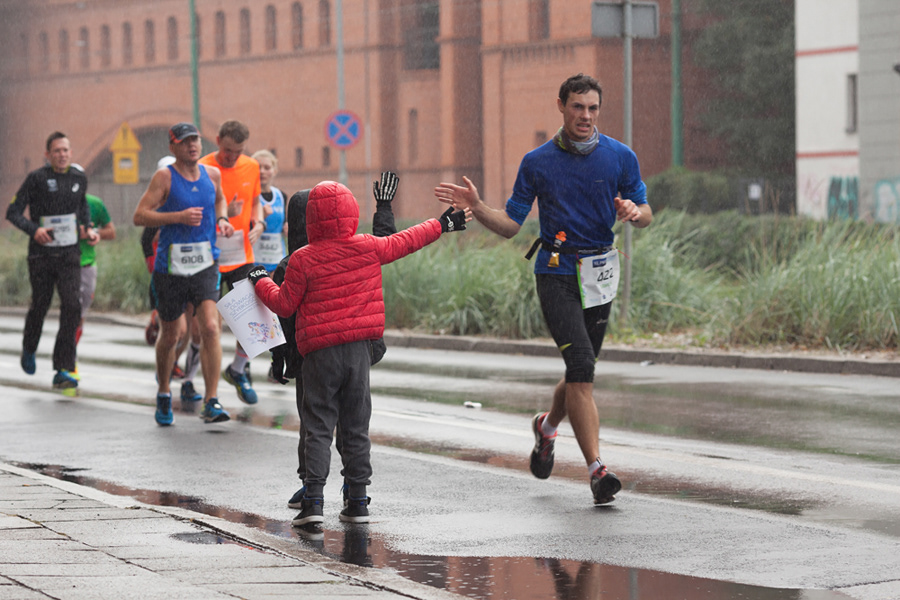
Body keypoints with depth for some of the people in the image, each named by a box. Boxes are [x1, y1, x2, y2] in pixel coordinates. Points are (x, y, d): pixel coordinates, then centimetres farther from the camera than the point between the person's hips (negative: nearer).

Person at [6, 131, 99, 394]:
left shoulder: (79, 178, 5)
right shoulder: (37, 178, -7)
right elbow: (13, 212, -7)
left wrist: (87, 228, 10)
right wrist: (34, 229, -24)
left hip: (69, 254, 2)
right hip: (41, 254, -2)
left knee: (72, 306, -14)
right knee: (39, 306, 9)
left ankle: (63, 371, -13)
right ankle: (29, 350, 42)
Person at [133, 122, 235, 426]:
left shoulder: (212, 175, 7)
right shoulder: (164, 177, -7)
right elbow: (140, 216, -12)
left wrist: (222, 219, 9)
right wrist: (178, 216, -21)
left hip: (205, 265, 2)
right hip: (171, 266, -2)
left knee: (211, 328, -14)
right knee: (170, 335, 10)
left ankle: (211, 402, -12)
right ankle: (163, 395, 34)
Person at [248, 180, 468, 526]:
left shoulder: (303, 260, -8)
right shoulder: (369, 248, 1)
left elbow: (285, 305, -2)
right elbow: (403, 242, 16)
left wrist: (262, 283, 16)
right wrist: (442, 224, 31)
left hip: (320, 351, -3)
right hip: (359, 348, 3)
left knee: (318, 427, 0)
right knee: (356, 427, 11)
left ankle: (314, 500, -10)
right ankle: (357, 501, 12)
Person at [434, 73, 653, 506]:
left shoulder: (620, 157, 4)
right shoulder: (537, 162, 3)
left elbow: (646, 215, 8)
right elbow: (510, 225, 6)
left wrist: (633, 211, -15)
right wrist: (476, 208, -11)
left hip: (598, 274, 3)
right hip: (556, 273, -2)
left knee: (581, 372, 12)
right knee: (581, 365, -18)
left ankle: (548, 426, 45)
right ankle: (597, 470, -21)